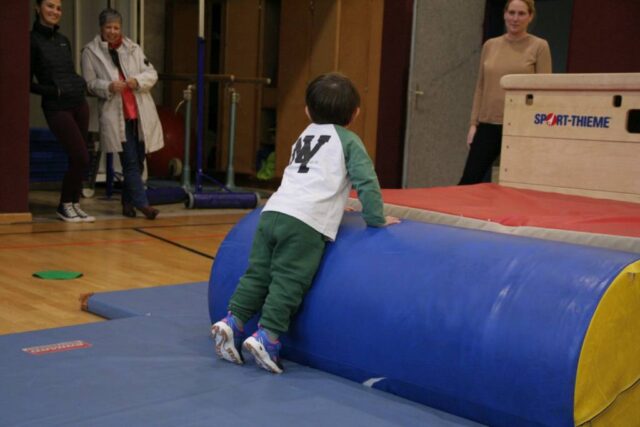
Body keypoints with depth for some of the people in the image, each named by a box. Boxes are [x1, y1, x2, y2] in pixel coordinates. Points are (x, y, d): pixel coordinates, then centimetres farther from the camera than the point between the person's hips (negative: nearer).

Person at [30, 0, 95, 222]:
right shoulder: (33, 40, -6)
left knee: (77, 159, 7)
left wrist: (81, 86, 2)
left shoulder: (63, 40, 13)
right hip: (57, 108, -6)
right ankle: (65, 205, 11)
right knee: (81, 158, -8)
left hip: (79, 104, 6)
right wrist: (55, 91, -15)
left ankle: (74, 204, 20)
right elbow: (29, 83, -6)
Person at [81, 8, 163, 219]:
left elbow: (151, 73, 10)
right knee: (130, 161, -8)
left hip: (140, 113, 4)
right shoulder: (90, 51, 3)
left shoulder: (133, 48, 12)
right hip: (115, 115, -4)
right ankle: (142, 203, -6)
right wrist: (109, 86, -17)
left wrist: (138, 80, -11)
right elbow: (90, 83, 1)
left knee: (138, 161, 9)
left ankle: (128, 201, 25)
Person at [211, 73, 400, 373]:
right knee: (288, 282, -8)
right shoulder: (348, 141, 11)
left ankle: (233, 321, 1)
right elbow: (366, 182, 2)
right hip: (305, 224, -6)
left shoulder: (305, 135, 30)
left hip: (273, 211, 6)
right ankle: (267, 336, -15)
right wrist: (376, 219, 11)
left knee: (258, 273, 9)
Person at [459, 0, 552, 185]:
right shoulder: (490, 45, 10)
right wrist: (474, 123, 6)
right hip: (488, 125, 3)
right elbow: (480, 87, 12)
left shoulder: (539, 46, -2)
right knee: (469, 180, -1)